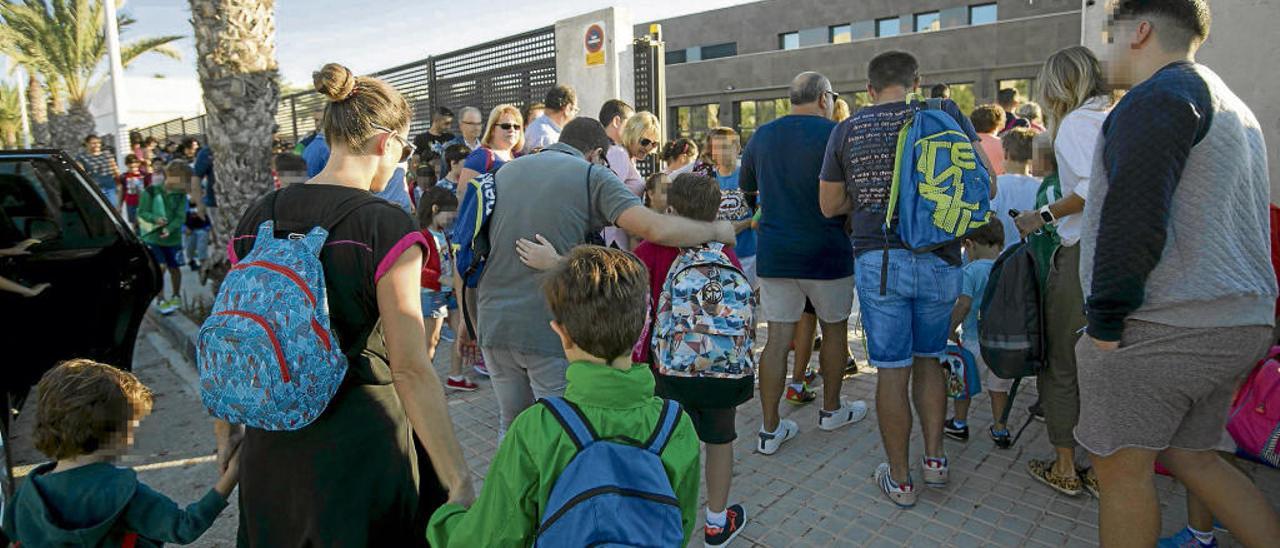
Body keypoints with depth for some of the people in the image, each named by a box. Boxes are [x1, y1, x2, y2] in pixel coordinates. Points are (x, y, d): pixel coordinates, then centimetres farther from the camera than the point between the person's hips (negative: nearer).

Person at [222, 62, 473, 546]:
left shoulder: (259, 217, 0)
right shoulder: (386, 226, -18)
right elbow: (410, 370, -21)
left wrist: (227, 429, 21)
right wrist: (459, 482, -16)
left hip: (271, 441, 6)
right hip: (360, 439, -5)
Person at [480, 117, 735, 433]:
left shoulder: (504, 172, 15)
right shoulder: (592, 175, -3)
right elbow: (656, 229, -16)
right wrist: (716, 231, 0)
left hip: (493, 323, 6)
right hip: (550, 329, -5)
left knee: (512, 427, 21)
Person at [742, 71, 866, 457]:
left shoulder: (762, 136, 6)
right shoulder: (835, 134, -8)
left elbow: (746, 187, 19)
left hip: (774, 254, 4)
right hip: (826, 252, -3)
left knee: (777, 338, 5)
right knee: (834, 328, 17)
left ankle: (769, 429, 8)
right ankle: (831, 410, 33)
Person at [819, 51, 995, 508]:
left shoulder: (847, 130, 4)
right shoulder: (946, 113, 4)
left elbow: (829, 205, 9)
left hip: (877, 260, -1)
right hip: (939, 259, 1)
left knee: (892, 370, 5)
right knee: (928, 359, 21)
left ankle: (900, 480, 17)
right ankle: (934, 457, 22)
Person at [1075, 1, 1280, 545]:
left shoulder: (1159, 96, -10)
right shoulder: (1232, 108, 22)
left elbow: (1134, 221, -22)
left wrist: (1104, 323, -17)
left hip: (1159, 330, -10)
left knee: (1122, 467, 1)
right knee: (1190, 456, 20)